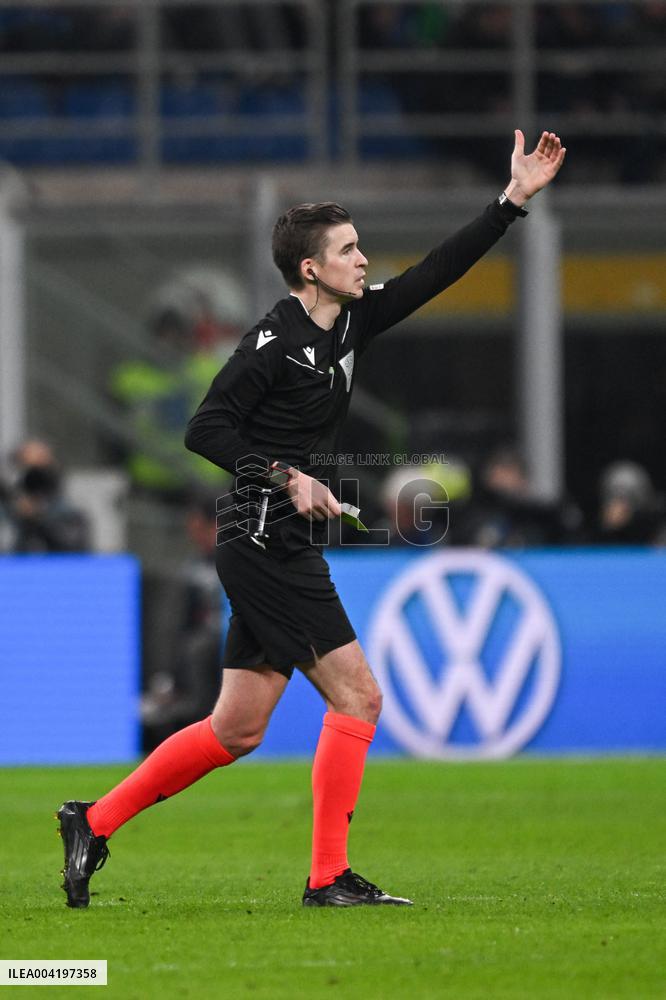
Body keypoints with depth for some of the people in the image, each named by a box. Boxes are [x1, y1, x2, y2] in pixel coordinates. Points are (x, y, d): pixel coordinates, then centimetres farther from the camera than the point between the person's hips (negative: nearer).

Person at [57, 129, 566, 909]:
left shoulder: (351, 320, 10)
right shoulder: (276, 339, -13)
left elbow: (437, 272, 14)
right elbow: (205, 429, -14)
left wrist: (514, 200, 10)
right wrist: (286, 476, -20)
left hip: (285, 550, 9)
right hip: (264, 546, -9)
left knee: (237, 729, 10)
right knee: (357, 697, -9)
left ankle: (95, 822, 16)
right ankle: (329, 879, -7)